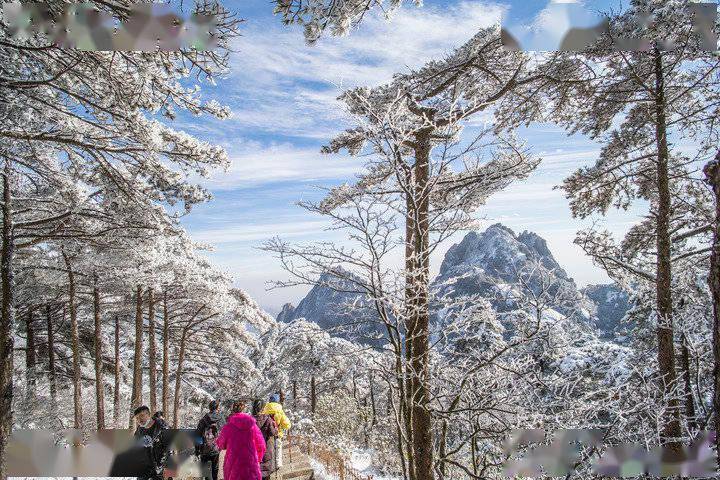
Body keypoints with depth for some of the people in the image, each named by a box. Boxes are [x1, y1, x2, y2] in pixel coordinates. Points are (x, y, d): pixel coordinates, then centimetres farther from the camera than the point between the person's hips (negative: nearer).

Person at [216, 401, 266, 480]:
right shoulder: (252, 425, -1)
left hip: (233, 464, -1)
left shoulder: (228, 427, -6)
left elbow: (221, 445, 8)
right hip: (251, 464, 1)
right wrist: (258, 458, 20)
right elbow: (261, 445, 3)